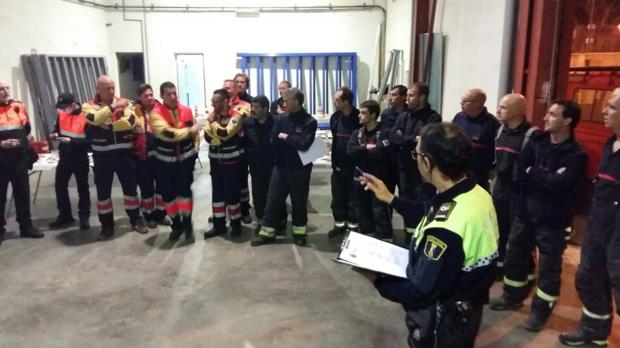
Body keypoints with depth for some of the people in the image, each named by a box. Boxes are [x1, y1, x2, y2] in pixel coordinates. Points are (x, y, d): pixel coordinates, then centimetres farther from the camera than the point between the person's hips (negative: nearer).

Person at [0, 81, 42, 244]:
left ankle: (26, 226, 23)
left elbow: (26, 127, 18)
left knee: (23, 192, 11)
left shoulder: (18, 106, 6)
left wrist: (20, 139, 7)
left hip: (19, 157, 4)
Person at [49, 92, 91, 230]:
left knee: (82, 187, 6)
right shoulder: (61, 114, 2)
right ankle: (65, 216, 23)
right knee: (60, 186, 10)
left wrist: (71, 141, -25)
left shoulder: (85, 116, -18)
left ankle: (84, 217, 17)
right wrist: (56, 134, -4)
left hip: (80, 158, -6)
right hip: (64, 156, 6)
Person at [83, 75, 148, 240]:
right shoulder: (89, 106, 0)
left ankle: (136, 220, 26)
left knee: (130, 187, 9)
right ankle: (107, 226, 20)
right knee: (103, 191, 7)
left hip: (124, 153, 1)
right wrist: (113, 106, -26)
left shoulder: (124, 103, 3)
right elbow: (95, 119, -22)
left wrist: (108, 126, -16)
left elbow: (130, 122, -15)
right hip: (102, 155, 0)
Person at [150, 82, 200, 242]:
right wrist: (189, 131, -22)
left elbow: (194, 132, 14)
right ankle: (176, 224, 22)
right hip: (165, 160, -1)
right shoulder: (156, 113, -12)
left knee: (184, 189, -7)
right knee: (168, 193, 5)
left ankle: (187, 224, 6)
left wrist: (195, 149, 8)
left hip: (186, 158, 1)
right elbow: (167, 133, -27)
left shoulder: (186, 111, 1)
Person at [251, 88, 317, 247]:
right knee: (273, 200, 7)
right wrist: (293, 142, -11)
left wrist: (286, 137, -12)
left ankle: (299, 232, 27)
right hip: (280, 166, 4)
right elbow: (274, 142, -4)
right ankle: (267, 232, 18)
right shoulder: (281, 119, 1)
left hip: (299, 168, -3)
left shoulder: (309, 121, -11)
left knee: (299, 201, 10)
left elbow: (304, 144, -22)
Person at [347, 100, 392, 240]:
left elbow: (380, 152, -25)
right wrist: (368, 148, -16)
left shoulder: (384, 132, -10)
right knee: (362, 212, 15)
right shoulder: (357, 132, 10)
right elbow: (350, 150, -6)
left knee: (380, 212, -4)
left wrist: (361, 150, -11)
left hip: (378, 179, -6)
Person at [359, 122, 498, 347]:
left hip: (442, 324, -8)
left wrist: (376, 278, -14)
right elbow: (433, 217, 8)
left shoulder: (445, 231, -39)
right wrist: (390, 199, 12)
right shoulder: (477, 194, -10)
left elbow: (420, 293, -29)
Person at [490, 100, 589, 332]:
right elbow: (518, 175, -6)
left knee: (549, 267, 8)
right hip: (525, 213, 5)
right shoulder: (536, 143, 2)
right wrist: (546, 178, -17)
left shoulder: (576, 155, -12)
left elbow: (559, 183, -27)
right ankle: (513, 297, 37)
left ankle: (541, 310, 26)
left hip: (552, 221, -5)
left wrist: (532, 172, -14)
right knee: (514, 257, 17)